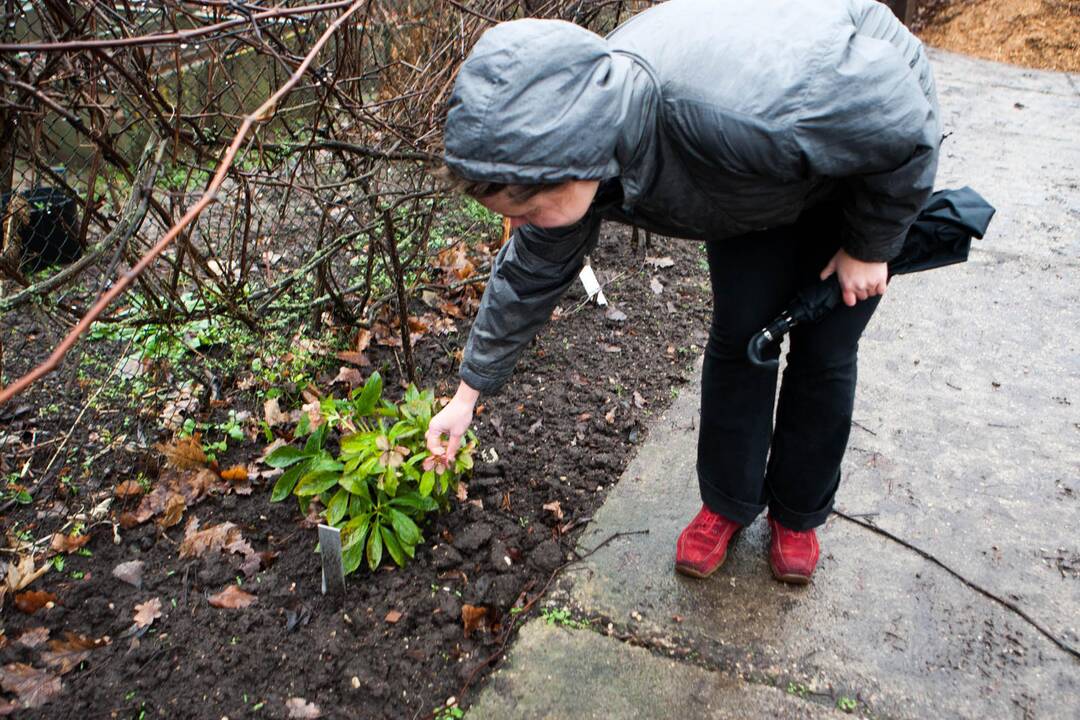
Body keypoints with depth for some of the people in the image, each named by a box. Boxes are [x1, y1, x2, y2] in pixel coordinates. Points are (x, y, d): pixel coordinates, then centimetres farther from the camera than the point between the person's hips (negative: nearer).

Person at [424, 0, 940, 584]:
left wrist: (870, 246, -16)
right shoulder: (568, 148, -26)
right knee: (738, 337, 1)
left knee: (822, 355, 1)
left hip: (868, 159, -4)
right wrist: (468, 394, 1)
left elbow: (901, 117, -30)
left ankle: (799, 515, 26)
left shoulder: (733, 111, -49)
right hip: (763, 182, 4)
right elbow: (529, 273, -8)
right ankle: (728, 503, 24)